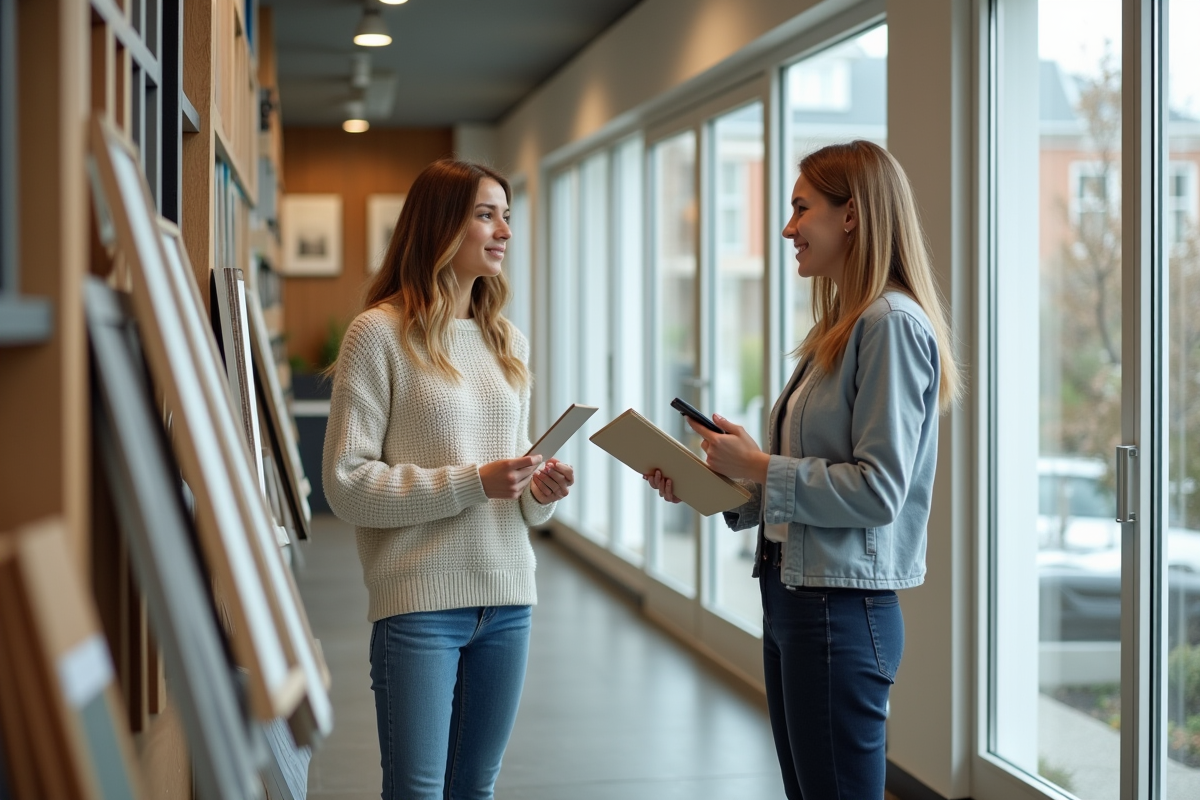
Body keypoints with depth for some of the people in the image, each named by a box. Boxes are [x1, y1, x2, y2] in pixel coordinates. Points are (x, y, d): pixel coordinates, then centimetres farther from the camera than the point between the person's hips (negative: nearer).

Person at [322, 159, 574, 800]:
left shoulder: (507, 341, 14)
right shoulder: (380, 332, -7)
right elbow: (346, 484, -13)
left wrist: (539, 493, -2)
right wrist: (471, 483, -17)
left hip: (507, 600, 6)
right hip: (421, 599, -6)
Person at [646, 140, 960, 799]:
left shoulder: (891, 323, -14)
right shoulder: (840, 327, 15)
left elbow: (878, 489, -20)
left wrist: (761, 466, -13)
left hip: (844, 608, -10)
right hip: (792, 594, 10)